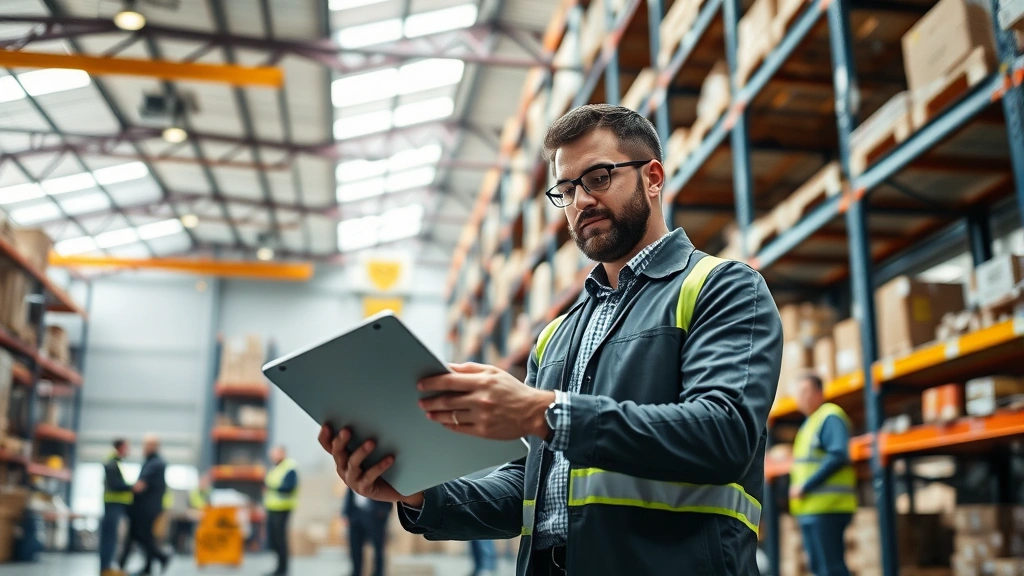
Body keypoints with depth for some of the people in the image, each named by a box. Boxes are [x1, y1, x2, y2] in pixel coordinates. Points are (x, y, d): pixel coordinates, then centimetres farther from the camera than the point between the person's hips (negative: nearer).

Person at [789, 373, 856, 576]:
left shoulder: (830, 417, -8)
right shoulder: (809, 423, 21)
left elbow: (838, 456, -21)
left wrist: (805, 486, -19)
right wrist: (797, 485, 7)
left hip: (827, 507, -10)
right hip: (810, 508, 10)